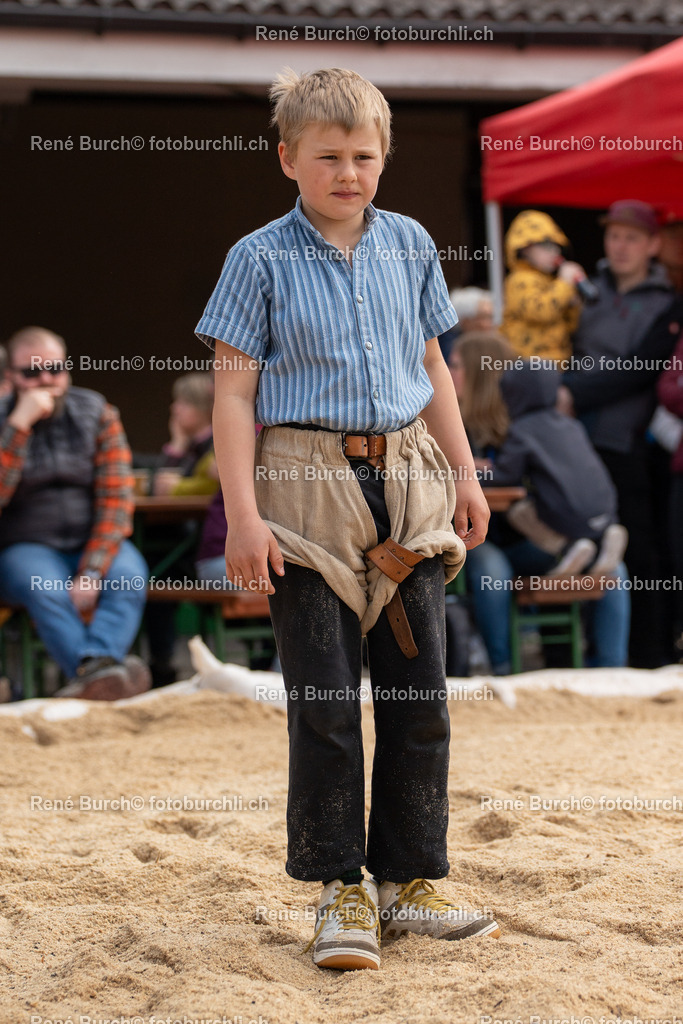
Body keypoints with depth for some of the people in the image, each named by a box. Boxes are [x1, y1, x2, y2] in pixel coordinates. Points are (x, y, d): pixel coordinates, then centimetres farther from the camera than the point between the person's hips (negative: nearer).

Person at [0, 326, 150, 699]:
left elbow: (116, 498, -5)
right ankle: (98, 676, -52)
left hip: (94, 544, 2)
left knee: (128, 574, -31)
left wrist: (92, 572, -18)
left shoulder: (96, 413, 3)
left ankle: (96, 663, -54)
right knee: (45, 588, -35)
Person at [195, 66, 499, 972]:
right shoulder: (261, 260, -3)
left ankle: (410, 880, 16)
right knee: (324, 701, -1)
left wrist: (465, 474, 14)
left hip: (407, 482, 4)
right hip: (309, 485, -4)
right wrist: (242, 513, -12)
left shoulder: (410, 246, 9)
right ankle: (341, 892, 9)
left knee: (421, 693, 5)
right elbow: (234, 392, -5)